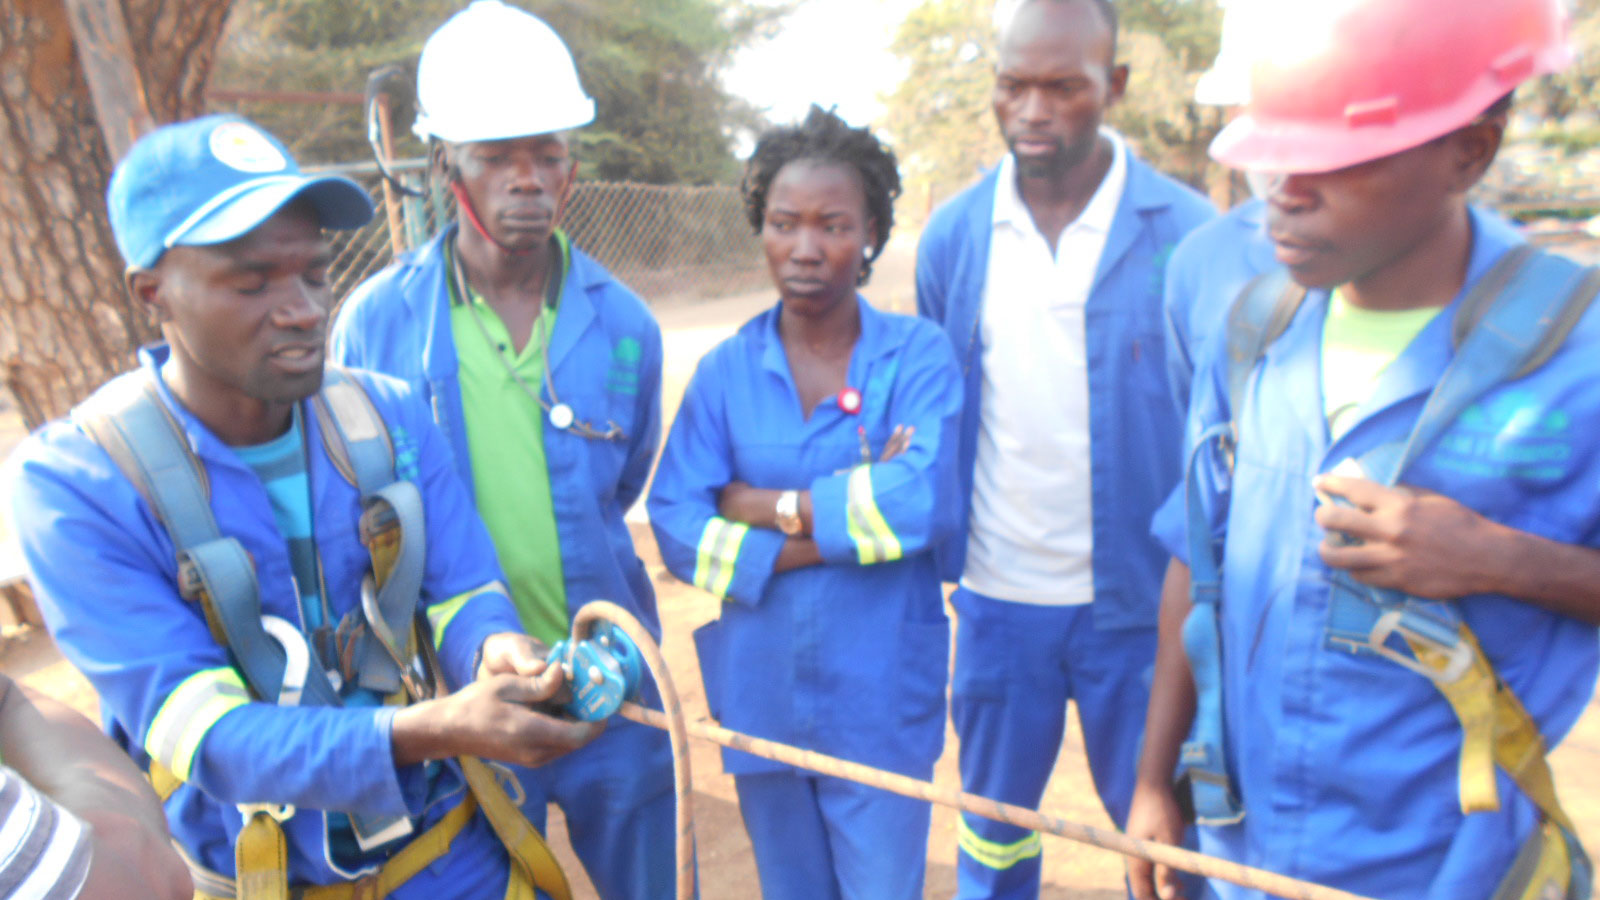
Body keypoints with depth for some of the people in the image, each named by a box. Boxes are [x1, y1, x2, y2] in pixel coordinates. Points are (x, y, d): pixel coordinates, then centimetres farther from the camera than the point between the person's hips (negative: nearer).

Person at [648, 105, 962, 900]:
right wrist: (849, 520, -17)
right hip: (761, 694, 3)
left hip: (881, 704, -2)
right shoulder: (725, 371, -1)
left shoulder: (919, 358, -7)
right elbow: (674, 527, -11)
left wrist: (770, 505, -14)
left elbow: (925, 500, -23)